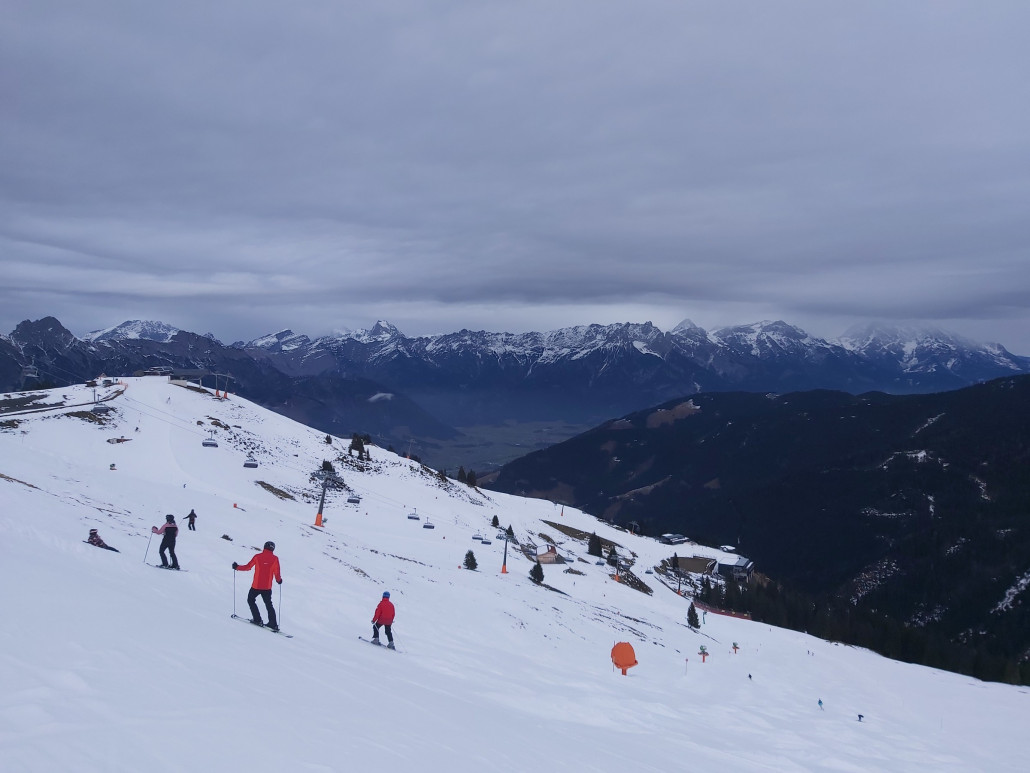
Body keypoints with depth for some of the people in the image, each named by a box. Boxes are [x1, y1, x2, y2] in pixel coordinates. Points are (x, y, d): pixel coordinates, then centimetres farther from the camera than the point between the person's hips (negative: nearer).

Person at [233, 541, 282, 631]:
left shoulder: (257, 556, -4)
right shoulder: (275, 558, -4)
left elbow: (247, 567, 1)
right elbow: (277, 573, -3)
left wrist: (237, 567, 17)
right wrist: (279, 580, 18)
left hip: (256, 586, -1)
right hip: (267, 587, 1)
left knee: (251, 600, 22)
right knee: (269, 605, 16)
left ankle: (257, 620, 15)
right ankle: (274, 624, 8)